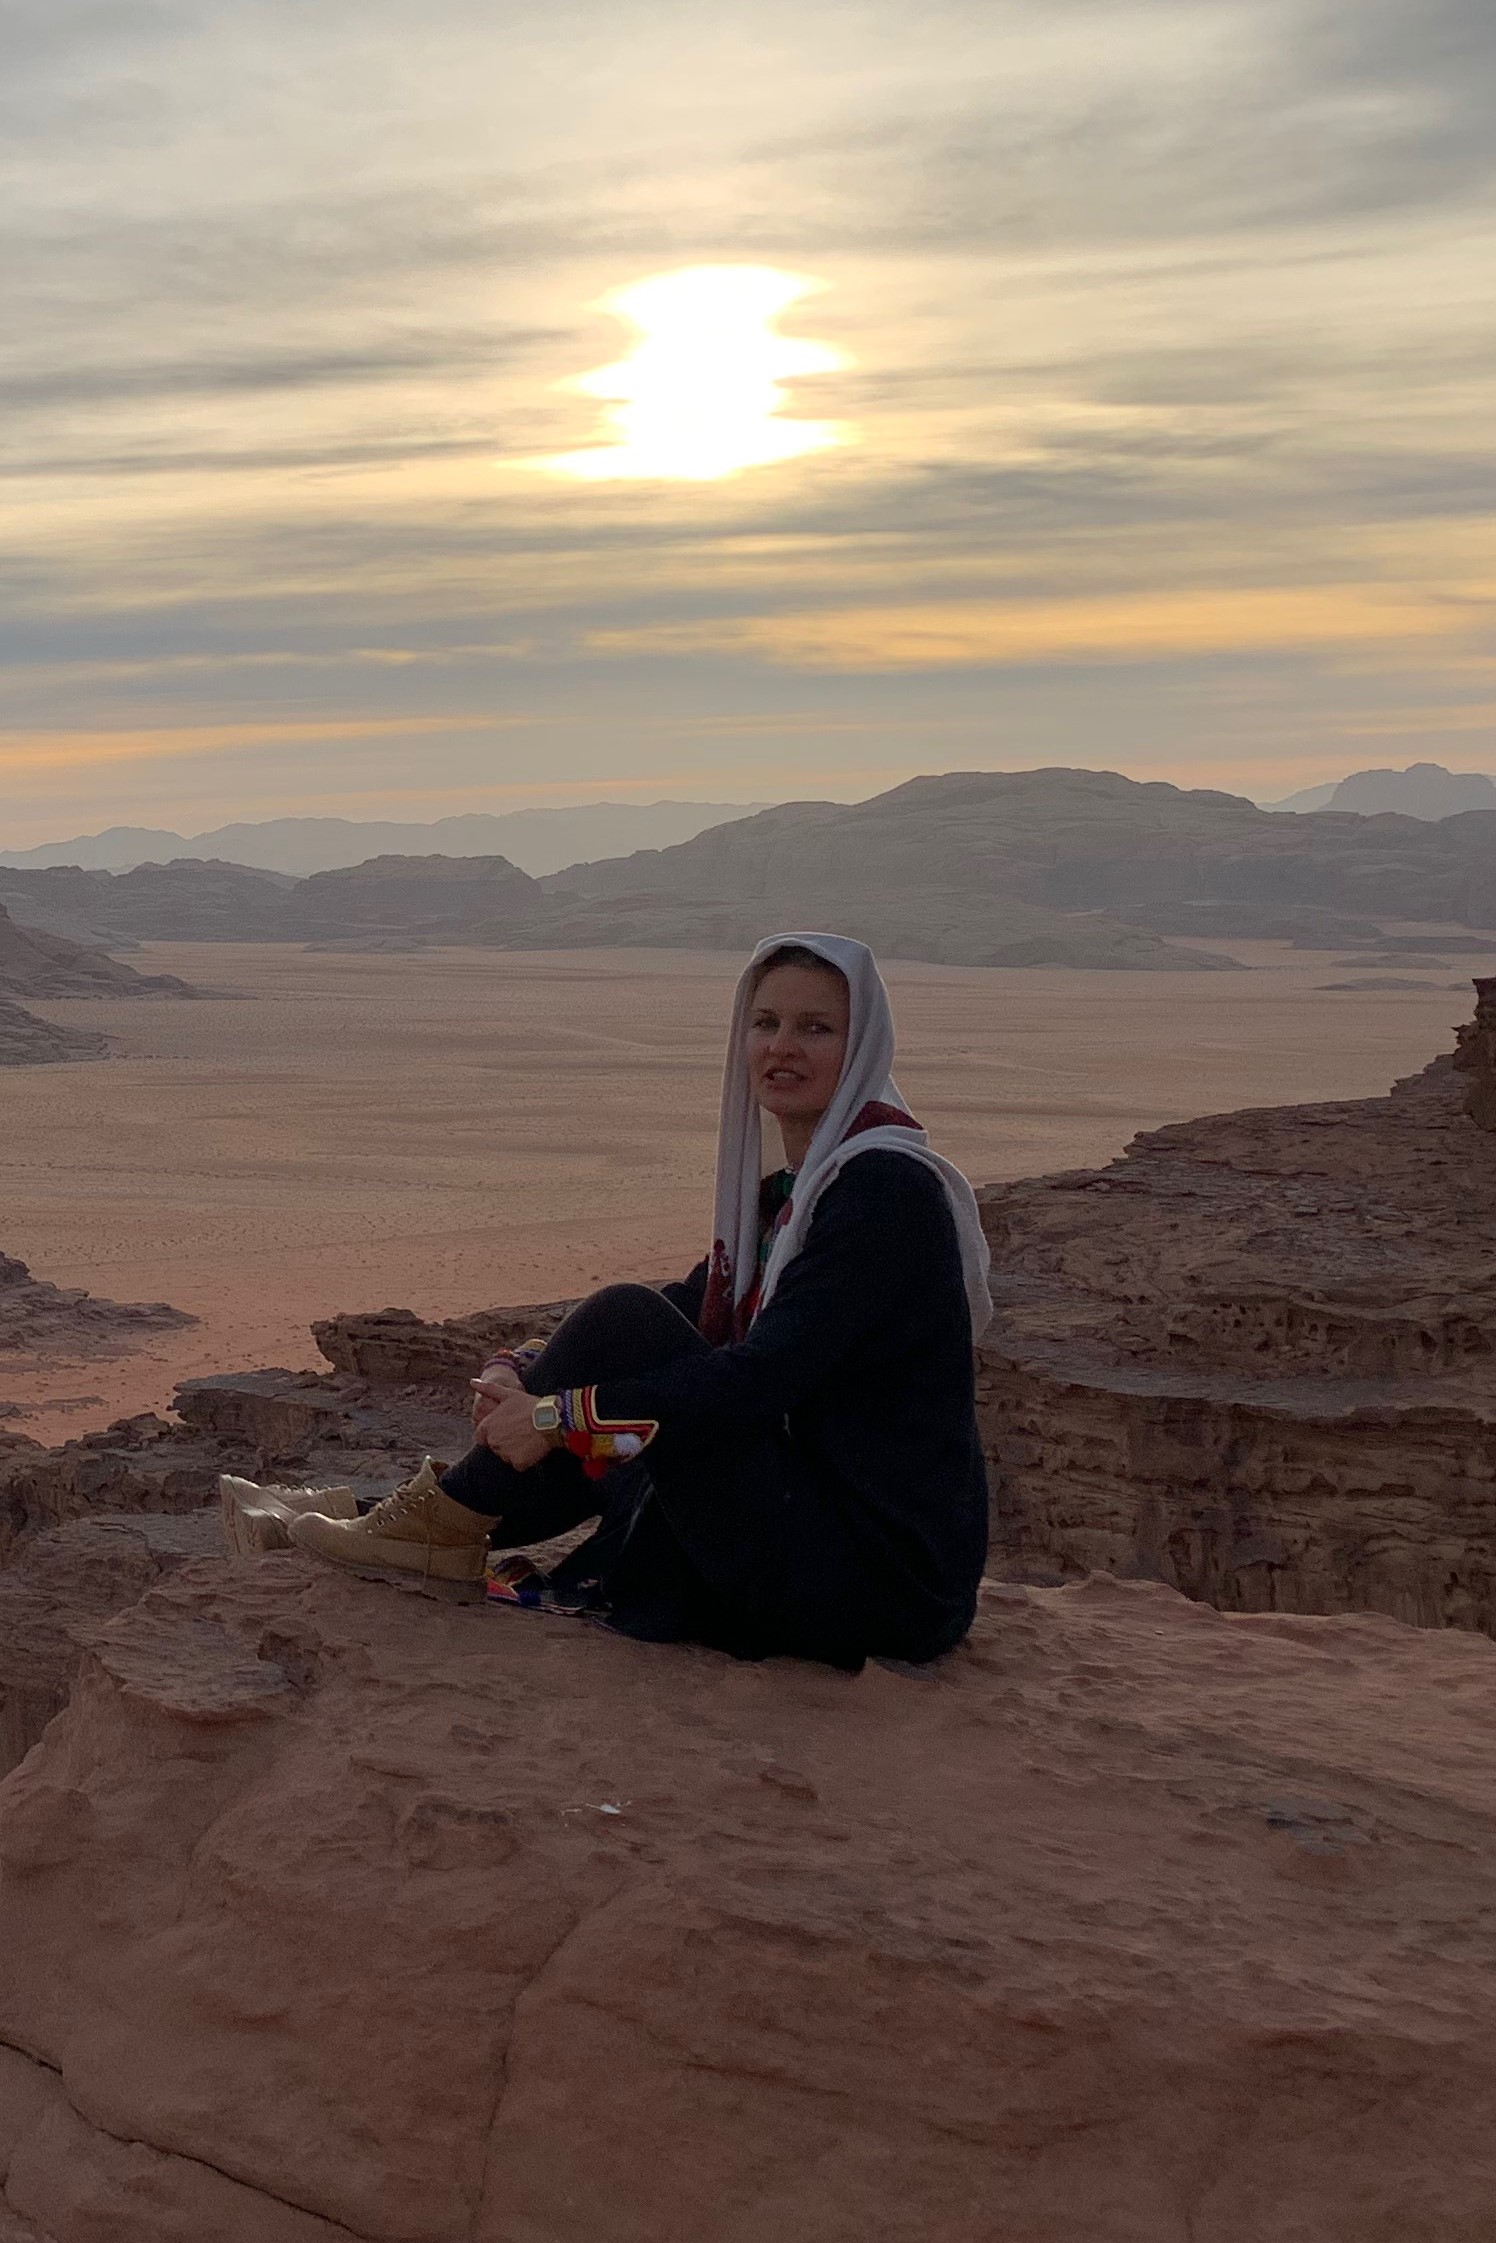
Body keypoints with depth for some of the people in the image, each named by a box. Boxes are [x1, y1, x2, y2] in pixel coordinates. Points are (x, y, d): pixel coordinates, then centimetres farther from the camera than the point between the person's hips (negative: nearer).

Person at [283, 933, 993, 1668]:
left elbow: (764, 1375, -24)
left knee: (623, 1321, -14)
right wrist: (523, 1373, -2)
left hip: (876, 1575, -9)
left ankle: (449, 1515, 0)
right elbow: (696, 1316, 15)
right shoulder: (787, 1191, 13)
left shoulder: (888, 1189, -17)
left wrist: (560, 1413, -19)